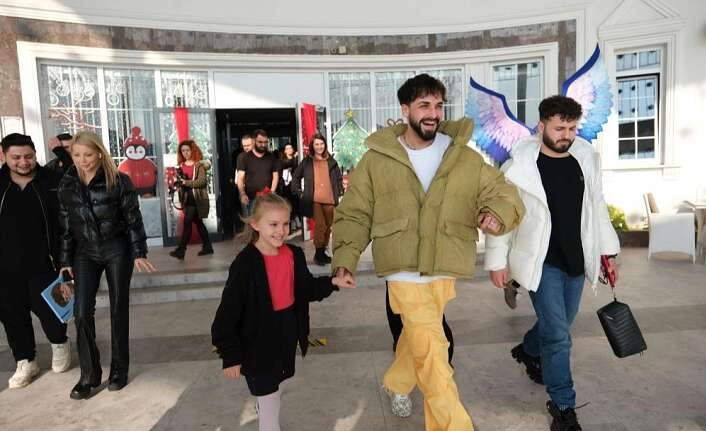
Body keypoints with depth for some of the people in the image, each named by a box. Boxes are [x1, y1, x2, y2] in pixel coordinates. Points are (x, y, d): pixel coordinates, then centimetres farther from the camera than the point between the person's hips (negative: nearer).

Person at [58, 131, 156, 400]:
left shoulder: (118, 181, -8)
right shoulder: (67, 184, 3)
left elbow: (133, 218, -6)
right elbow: (64, 224, 7)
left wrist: (139, 253, -9)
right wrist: (66, 260, 6)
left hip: (117, 249, -3)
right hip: (85, 253, 3)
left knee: (118, 310, 6)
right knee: (82, 313, -2)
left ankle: (119, 369, 21)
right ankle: (89, 375, 13)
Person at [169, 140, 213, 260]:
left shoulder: (199, 164, -7)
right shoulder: (181, 165, 12)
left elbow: (202, 181, -16)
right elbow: (181, 182, 19)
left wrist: (186, 182, -20)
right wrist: (179, 181, -4)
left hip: (196, 198, -7)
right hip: (186, 198, 7)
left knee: (187, 222, -12)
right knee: (198, 222, 13)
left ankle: (181, 250, -9)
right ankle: (207, 247, 23)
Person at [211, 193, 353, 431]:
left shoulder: (294, 254, -5)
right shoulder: (245, 264, -22)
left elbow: (306, 289, 8)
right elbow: (229, 312, -18)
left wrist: (332, 282, -9)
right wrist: (231, 355, -16)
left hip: (288, 333, 6)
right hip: (259, 338, -6)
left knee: (275, 387, 26)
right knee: (268, 397, 5)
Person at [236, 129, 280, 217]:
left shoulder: (271, 158, 9)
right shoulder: (244, 158, 2)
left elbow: (275, 176, 10)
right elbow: (240, 178, -2)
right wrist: (242, 194, -17)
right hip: (250, 199, -2)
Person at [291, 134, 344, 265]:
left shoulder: (331, 161, 11)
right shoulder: (306, 161, 6)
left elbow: (339, 178, 19)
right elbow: (295, 177, 13)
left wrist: (339, 192, 10)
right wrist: (299, 192, 5)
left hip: (330, 200, 3)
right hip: (314, 200, -3)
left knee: (328, 227, 9)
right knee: (320, 226, -14)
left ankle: (322, 253, 23)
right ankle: (318, 254, -1)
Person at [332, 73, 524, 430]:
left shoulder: (464, 158, 0)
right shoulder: (376, 160, -3)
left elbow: (503, 192, 2)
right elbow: (354, 214, 0)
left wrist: (497, 213, -23)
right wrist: (345, 258, -14)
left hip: (444, 271, 3)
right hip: (404, 271, -3)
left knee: (417, 338, 22)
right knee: (431, 350, -7)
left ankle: (396, 384, 51)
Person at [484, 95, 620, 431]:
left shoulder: (586, 160, 2)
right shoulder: (519, 166, -13)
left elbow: (597, 208, 12)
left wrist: (608, 251, 13)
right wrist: (497, 261, -9)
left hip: (577, 261, 6)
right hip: (541, 262, -5)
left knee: (558, 325, 20)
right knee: (558, 335, -2)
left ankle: (528, 351, 51)